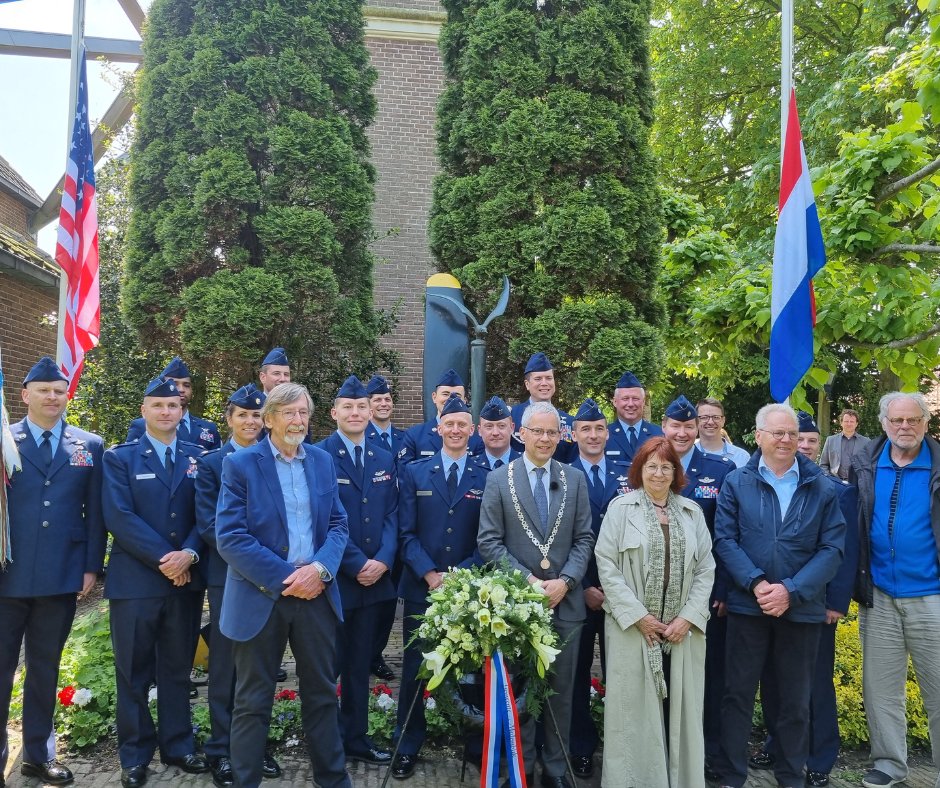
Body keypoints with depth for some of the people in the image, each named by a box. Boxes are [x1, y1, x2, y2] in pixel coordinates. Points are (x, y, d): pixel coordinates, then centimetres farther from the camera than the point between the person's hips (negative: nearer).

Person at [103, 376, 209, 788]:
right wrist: (164, 558, -16)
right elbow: (119, 517, -10)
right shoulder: (119, 457, 0)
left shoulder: (198, 458, 7)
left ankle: (178, 746, 25)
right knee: (134, 672, 7)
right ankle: (135, 755, 21)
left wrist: (189, 554, -15)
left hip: (186, 578, 2)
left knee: (178, 669, 12)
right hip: (134, 579, -2)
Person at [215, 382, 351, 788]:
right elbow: (229, 537, -13)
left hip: (316, 593, 4)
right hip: (261, 596, -4)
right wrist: (284, 577, -17)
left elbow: (338, 524, 6)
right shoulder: (239, 464, -7)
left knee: (322, 692, 15)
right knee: (253, 700, 9)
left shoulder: (323, 461, 7)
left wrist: (320, 568, -13)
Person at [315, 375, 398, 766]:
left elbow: (392, 514, 7)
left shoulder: (384, 459, 9)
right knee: (328, 664, 7)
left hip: (374, 577, 5)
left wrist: (383, 560, -8)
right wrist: (356, 564, -15)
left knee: (360, 664, 15)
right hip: (333, 577, -5)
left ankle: (356, 738, 28)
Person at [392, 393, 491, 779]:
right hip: (421, 587, 0)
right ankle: (408, 745, 22)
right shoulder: (414, 472, 3)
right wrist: (430, 574, -13)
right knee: (414, 668, 7)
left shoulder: (487, 478, 2)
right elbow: (406, 533, -2)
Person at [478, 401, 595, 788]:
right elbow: (489, 542, -6)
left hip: (565, 601, 2)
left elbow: (584, 539, 3)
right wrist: (525, 580, -14)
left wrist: (565, 581, -11)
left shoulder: (575, 479, 5)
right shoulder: (498, 479, -2)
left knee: (561, 691, 11)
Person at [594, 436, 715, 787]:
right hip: (633, 627, -3)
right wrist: (638, 616, -10)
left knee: (679, 709, 8)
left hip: (682, 630, 3)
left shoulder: (692, 512, 8)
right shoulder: (621, 507, -2)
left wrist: (688, 618, -5)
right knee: (635, 709, 4)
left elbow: (706, 569, 6)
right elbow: (607, 565, -6)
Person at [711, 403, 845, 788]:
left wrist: (791, 590, -15)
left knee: (796, 699, 14)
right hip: (747, 605, -1)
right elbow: (725, 540, -4)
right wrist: (756, 584, -17)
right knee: (738, 693, 6)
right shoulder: (736, 482, 0)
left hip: (802, 609, 1)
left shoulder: (822, 487, 1)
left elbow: (832, 548, -4)